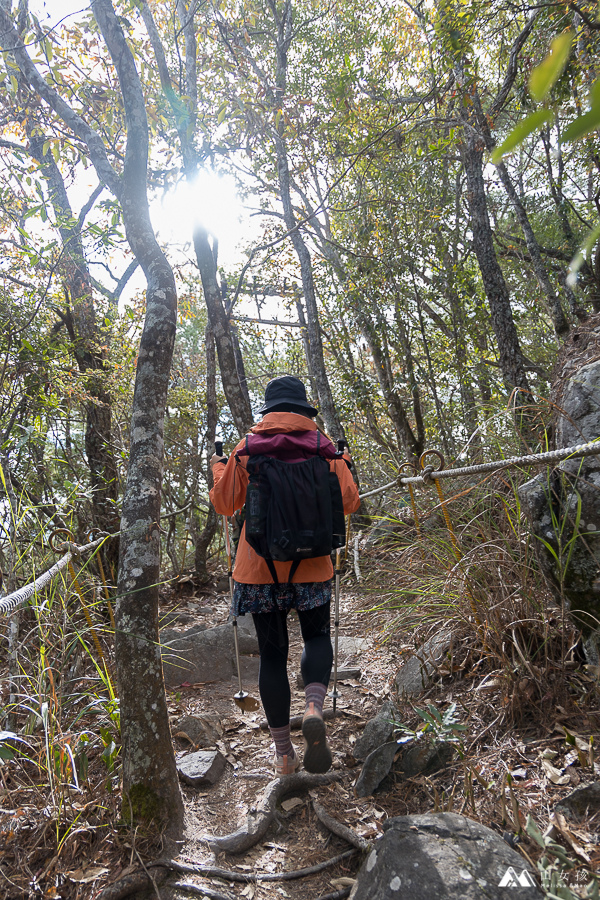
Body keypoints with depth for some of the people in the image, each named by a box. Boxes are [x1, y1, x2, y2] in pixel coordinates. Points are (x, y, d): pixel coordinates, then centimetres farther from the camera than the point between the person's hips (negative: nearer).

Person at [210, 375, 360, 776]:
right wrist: (345, 467, 18)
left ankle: (284, 754, 16)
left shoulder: (247, 450, -1)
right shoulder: (323, 447, -1)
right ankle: (315, 707, -8)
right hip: (311, 565, 0)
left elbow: (225, 505, 4)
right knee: (317, 638, 20)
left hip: (260, 567, 0)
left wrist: (219, 468, 22)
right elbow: (349, 502, -1)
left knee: (272, 653, 10)